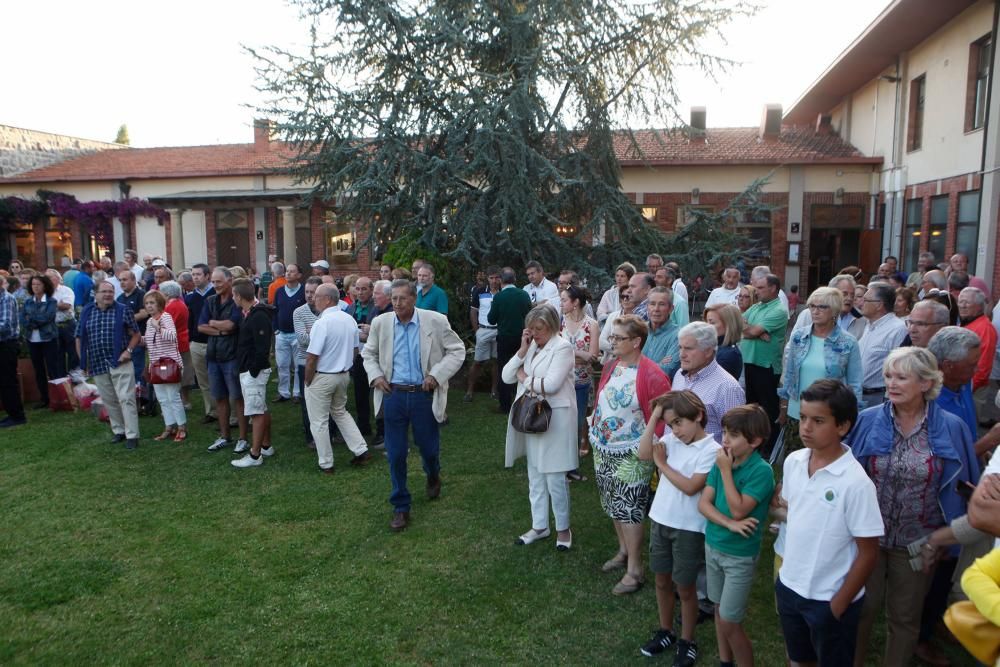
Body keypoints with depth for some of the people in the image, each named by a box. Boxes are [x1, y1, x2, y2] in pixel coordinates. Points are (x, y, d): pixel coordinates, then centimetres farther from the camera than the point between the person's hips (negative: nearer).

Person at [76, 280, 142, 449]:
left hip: (120, 363, -4)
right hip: (97, 364, 4)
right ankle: (119, 431, 26)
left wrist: (128, 350, -14)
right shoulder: (86, 312, 7)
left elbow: (136, 335, 1)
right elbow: (80, 338, 12)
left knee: (126, 398, -7)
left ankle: (132, 435, -4)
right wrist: (84, 362, 8)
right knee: (108, 401, 12)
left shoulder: (123, 310, -1)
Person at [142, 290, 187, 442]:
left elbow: (172, 335, -28)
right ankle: (169, 428, 19)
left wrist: (158, 327, -35)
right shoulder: (149, 321, 13)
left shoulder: (166, 316, -12)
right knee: (162, 399, 11)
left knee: (173, 397, -4)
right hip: (155, 364, 8)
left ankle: (182, 428, 7)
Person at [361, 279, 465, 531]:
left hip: (424, 395, -1)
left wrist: (437, 375, -12)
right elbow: (369, 354, 14)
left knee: (429, 448, 12)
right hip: (393, 395, 2)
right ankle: (400, 507, 22)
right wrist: (375, 375, -3)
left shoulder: (436, 321, -7)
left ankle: (433, 477, 48)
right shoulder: (381, 323, 0)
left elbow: (457, 350, -2)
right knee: (396, 454, 6)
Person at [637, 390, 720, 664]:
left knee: (685, 588, 10)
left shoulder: (711, 450, -17)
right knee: (662, 581, 19)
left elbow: (690, 487, -22)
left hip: (688, 529, -6)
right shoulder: (671, 440, 0)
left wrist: (662, 464, -14)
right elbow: (644, 454, -12)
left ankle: (687, 642, 30)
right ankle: (665, 632, 39)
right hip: (660, 520, 6)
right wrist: (654, 416, -14)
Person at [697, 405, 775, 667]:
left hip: (740, 555, -6)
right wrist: (729, 524, -20)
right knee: (719, 610, 20)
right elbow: (703, 503, -5)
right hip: (713, 546, 6)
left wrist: (726, 471, -24)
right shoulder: (721, 462, -3)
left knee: (729, 623, 2)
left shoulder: (761, 471, -20)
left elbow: (738, 510, -25)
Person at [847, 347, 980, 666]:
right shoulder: (867, 421, -10)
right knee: (860, 608, 16)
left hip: (918, 543, 0)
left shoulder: (951, 428, -11)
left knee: (905, 617, 18)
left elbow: (962, 486, -2)